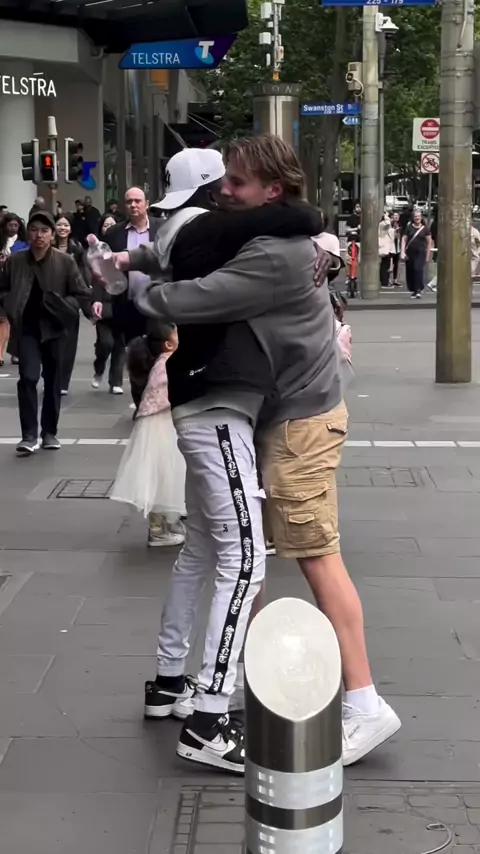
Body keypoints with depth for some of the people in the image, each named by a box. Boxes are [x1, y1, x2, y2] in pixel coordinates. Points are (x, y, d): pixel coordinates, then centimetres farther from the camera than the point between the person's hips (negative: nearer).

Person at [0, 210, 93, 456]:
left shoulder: (65, 262, -7)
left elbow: (83, 295, -3)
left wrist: (59, 308, -12)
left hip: (53, 328, 1)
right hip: (27, 328, -1)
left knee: (53, 380, 10)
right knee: (28, 377, -15)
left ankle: (49, 432, 24)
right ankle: (29, 435, -9)